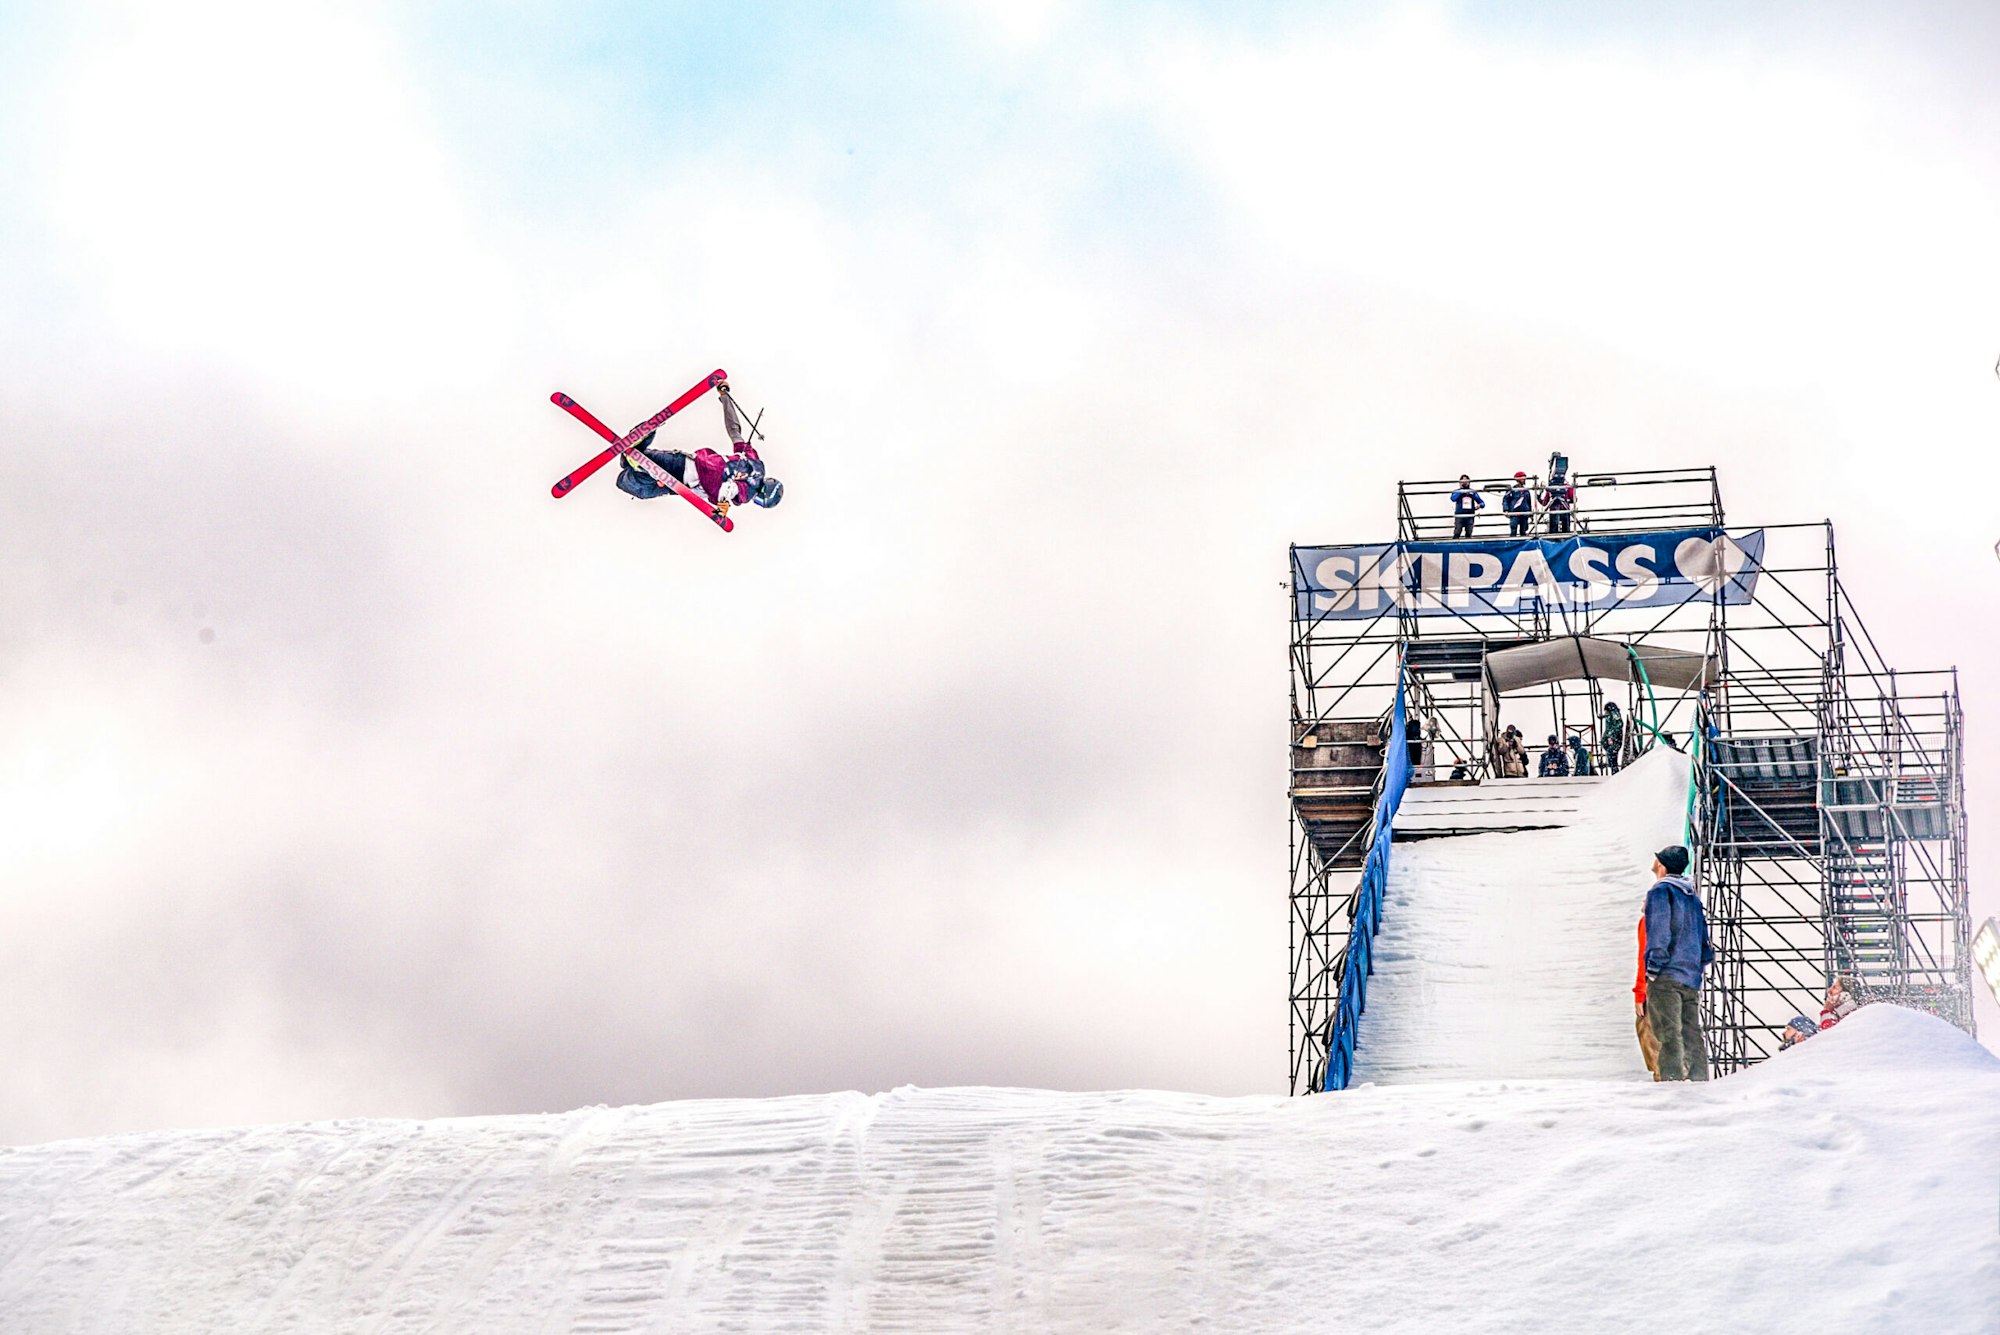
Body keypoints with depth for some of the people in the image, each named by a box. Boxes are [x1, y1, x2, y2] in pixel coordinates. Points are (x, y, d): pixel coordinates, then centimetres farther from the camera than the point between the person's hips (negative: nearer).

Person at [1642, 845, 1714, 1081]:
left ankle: (1673, 1078, -18)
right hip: (1692, 978, 7)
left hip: (1666, 976, -7)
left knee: (1669, 1035, -10)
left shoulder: (1660, 892, -5)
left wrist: (1652, 971, -12)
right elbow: (1704, 941, 19)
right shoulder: (1693, 898, 19)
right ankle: (1698, 1080, 4)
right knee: (1692, 1034, 7)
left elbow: (1658, 935, -13)